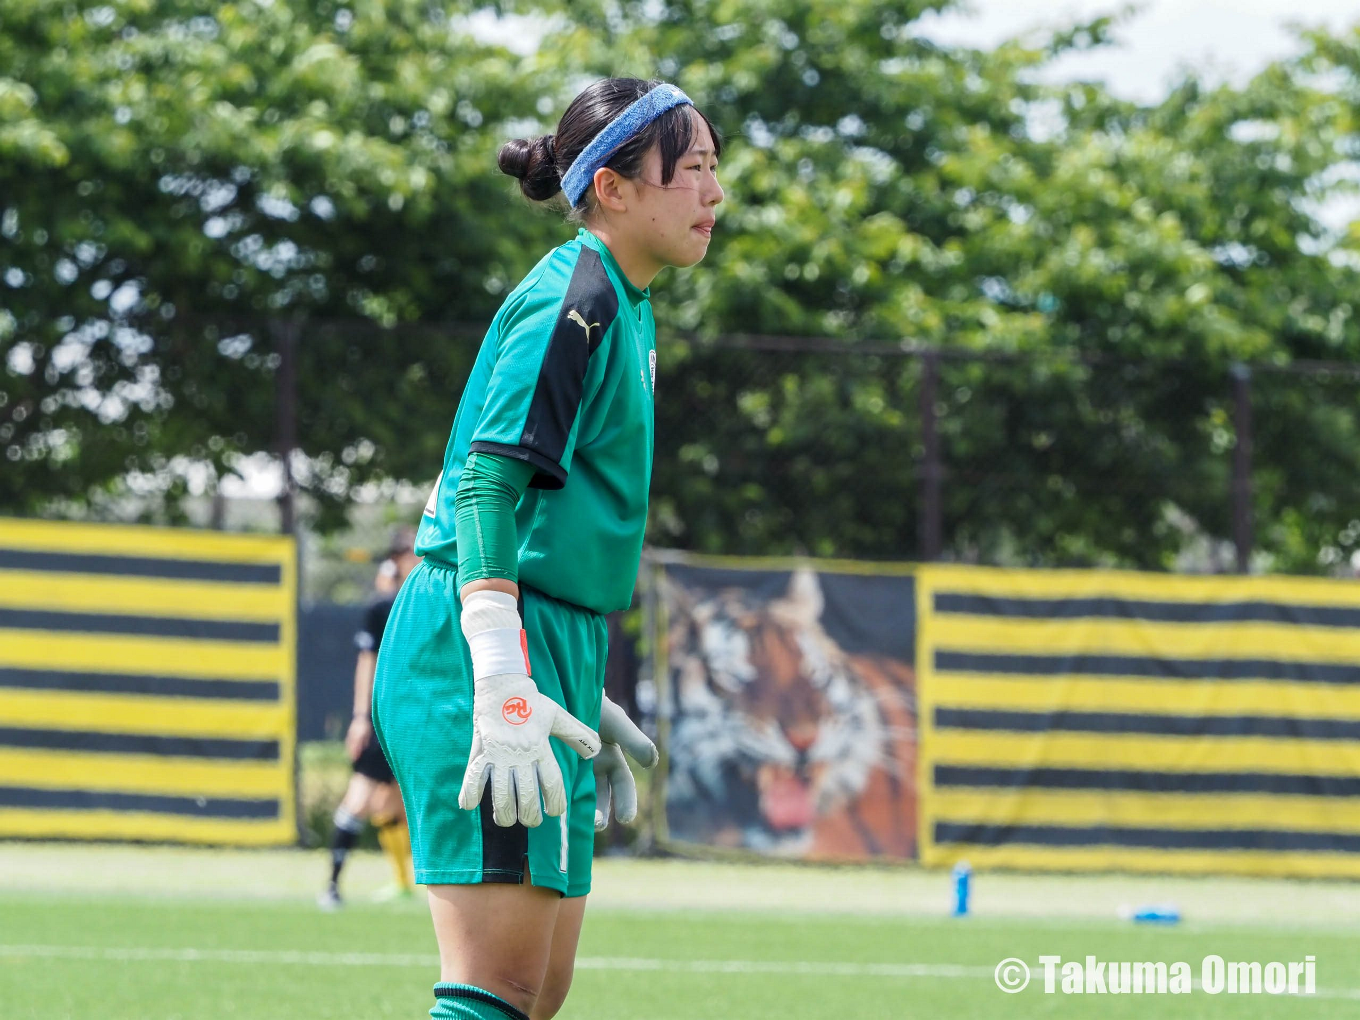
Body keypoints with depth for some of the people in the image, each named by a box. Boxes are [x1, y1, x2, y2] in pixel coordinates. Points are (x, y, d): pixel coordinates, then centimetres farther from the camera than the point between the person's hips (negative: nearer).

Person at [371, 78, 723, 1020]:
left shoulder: (623, 309, 20)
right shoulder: (571, 303, -10)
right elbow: (486, 484, -20)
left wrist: (577, 692, 28)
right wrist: (502, 686, -29)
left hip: (544, 660, 10)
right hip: (488, 656, -10)